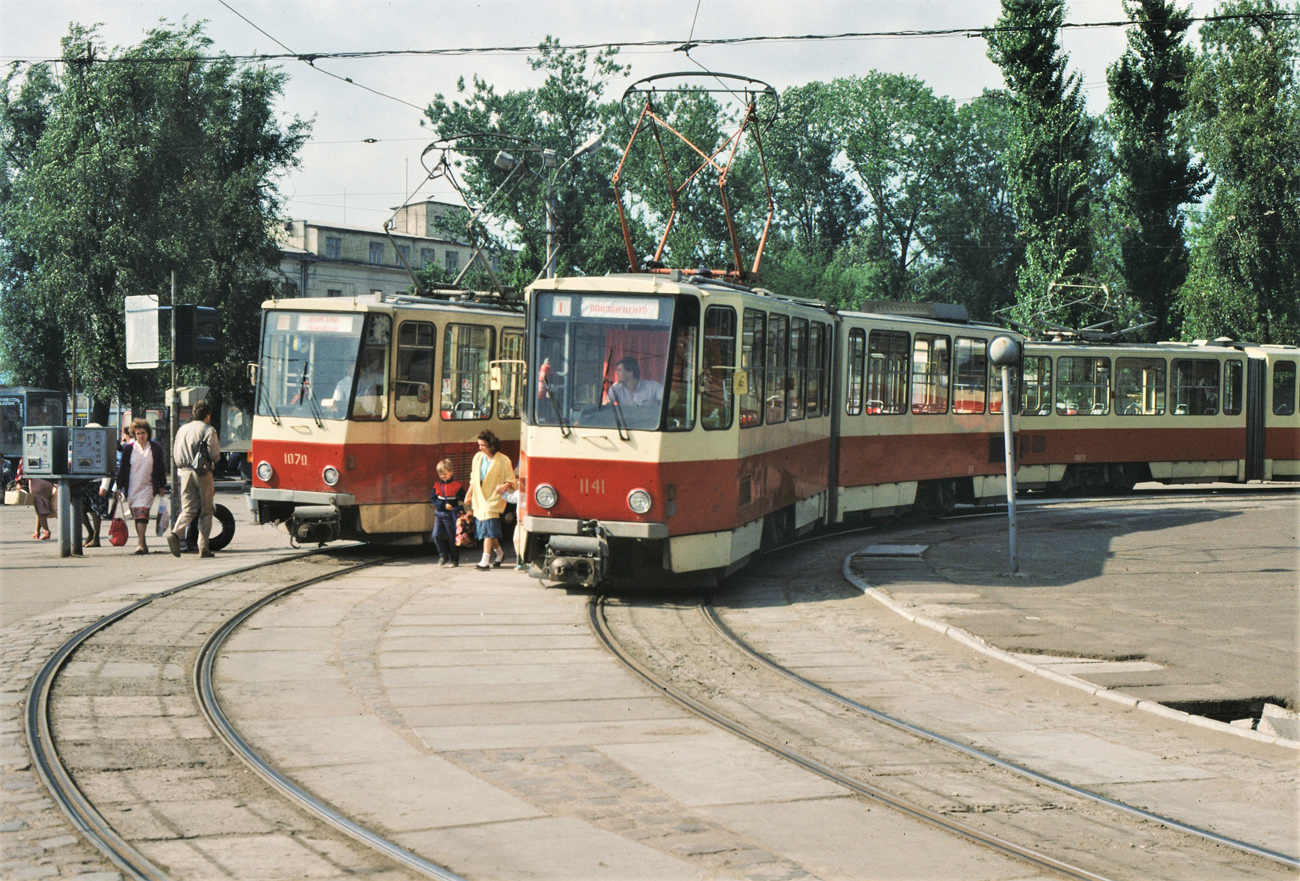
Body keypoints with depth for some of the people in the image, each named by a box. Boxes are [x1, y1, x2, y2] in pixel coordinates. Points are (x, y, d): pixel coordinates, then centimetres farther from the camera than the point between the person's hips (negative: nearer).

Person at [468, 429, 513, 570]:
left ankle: (485, 561, -15)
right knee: (486, 530, 11)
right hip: (479, 499, 6)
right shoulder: (478, 457, 9)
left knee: (488, 529, -14)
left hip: (493, 499, -6)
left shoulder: (503, 461, -8)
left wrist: (503, 486, -24)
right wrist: (469, 495, 19)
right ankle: (499, 552, 33)